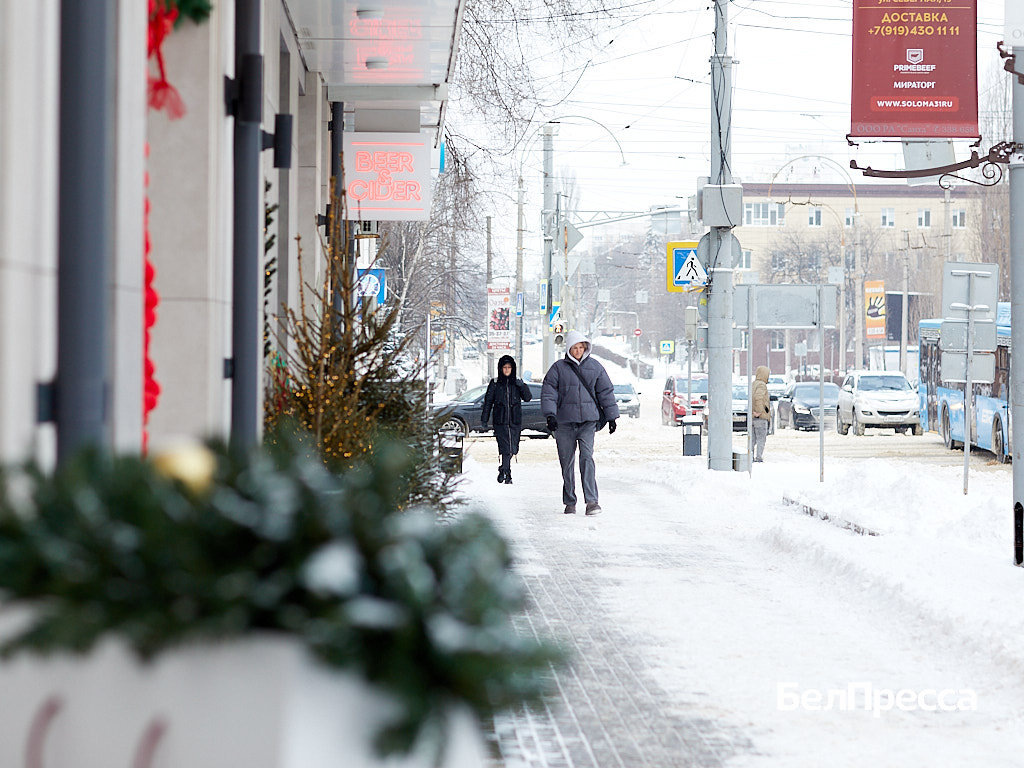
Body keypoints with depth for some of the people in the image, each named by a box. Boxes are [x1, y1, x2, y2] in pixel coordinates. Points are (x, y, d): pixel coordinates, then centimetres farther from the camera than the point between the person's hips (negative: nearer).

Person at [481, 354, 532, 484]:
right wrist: (484, 419, 4)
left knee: (512, 448, 6)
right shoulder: (495, 383, 5)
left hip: (515, 421, 2)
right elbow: (488, 402, 7)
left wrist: (522, 386, -16)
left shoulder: (517, 383, 10)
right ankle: (507, 475, -12)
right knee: (505, 448, -13)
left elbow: (528, 398, 2)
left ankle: (503, 470, 26)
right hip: (500, 421, -2)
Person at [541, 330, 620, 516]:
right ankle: (570, 503, 14)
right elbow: (548, 392, -1)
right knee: (567, 462, 4)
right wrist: (550, 415, -14)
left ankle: (592, 501, -17)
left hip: (588, 420, 0)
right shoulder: (559, 368, 3)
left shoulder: (594, 367, 8)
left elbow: (606, 392, 13)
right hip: (564, 422, 0)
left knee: (587, 457, -14)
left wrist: (611, 417, 11)